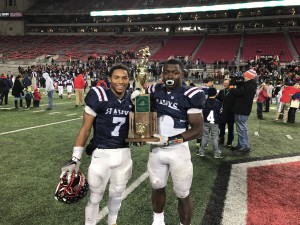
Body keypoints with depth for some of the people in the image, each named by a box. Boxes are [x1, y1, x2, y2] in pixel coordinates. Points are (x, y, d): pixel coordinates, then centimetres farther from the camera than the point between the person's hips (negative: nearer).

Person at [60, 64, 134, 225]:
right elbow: (85, 129, -10)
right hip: (101, 154, -4)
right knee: (95, 197, 12)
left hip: (124, 154, 5)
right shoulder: (99, 97, -14)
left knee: (117, 194, 22)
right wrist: (75, 159, -11)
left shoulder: (132, 101, 0)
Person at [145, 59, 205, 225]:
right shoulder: (154, 91, -1)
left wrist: (169, 140, -22)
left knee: (183, 195, 10)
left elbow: (198, 129, -16)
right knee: (157, 187, 22)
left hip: (178, 150, -4)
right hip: (156, 149, 5)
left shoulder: (190, 95, -15)